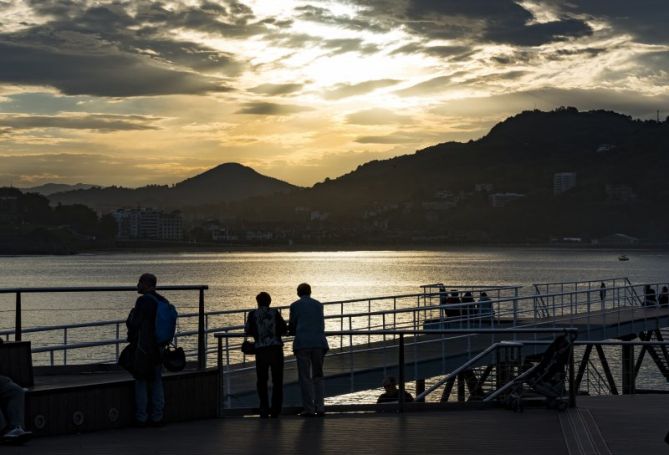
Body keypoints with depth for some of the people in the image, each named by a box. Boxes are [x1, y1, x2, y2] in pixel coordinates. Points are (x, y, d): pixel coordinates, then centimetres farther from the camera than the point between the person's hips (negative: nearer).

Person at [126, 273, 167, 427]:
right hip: (159, 348, 7)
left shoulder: (143, 300, -15)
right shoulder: (163, 301, 8)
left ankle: (141, 418, 3)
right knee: (157, 382, 12)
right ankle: (157, 417, 13)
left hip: (144, 348, -7)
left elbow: (134, 324, -15)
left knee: (141, 382, 2)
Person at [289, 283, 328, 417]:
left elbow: (292, 326, 9)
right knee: (318, 375, 12)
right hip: (319, 342, 3)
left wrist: (293, 331, 32)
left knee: (305, 377, 1)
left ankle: (309, 409, -3)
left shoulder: (295, 305, 5)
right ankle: (320, 407, 3)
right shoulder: (318, 305, 14)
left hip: (302, 343, -3)